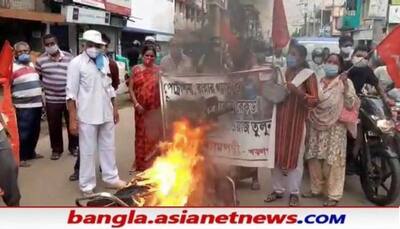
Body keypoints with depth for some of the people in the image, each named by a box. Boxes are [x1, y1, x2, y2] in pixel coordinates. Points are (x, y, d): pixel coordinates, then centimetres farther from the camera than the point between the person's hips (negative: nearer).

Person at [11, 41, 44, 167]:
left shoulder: (32, 64, 16)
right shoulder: (13, 67, -7)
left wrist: (42, 98, 24)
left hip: (37, 104, 7)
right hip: (23, 106, -7)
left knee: (35, 131, 15)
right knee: (24, 132, -5)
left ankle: (31, 152, 29)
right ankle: (21, 157, 4)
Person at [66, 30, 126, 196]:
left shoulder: (105, 61, 8)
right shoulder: (76, 63, -9)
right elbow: (71, 93, -11)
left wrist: (115, 108, 14)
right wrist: (73, 119, -14)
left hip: (106, 113, 5)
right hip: (87, 116, -5)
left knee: (108, 147, 15)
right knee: (88, 151, 4)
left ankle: (111, 178, 28)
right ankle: (87, 185, 16)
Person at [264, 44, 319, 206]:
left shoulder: (308, 75, -4)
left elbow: (315, 101, -11)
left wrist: (297, 91, -23)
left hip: (296, 122, -5)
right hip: (280, 119, 5)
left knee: (294, 156, 1)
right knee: (277, 154, 8)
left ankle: (294, 192, 12)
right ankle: (278, 189, 19)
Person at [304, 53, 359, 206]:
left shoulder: (345, 82, 1)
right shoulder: (318, 82, 15)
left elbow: (352, 105, -9)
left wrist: (346, 88, -20)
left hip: (335, 128, -5)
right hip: (316, 127, 5)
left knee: (333, 162, -6)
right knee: (313, 159, 8)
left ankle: (334, 195, 1)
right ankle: (316, 189, 23)